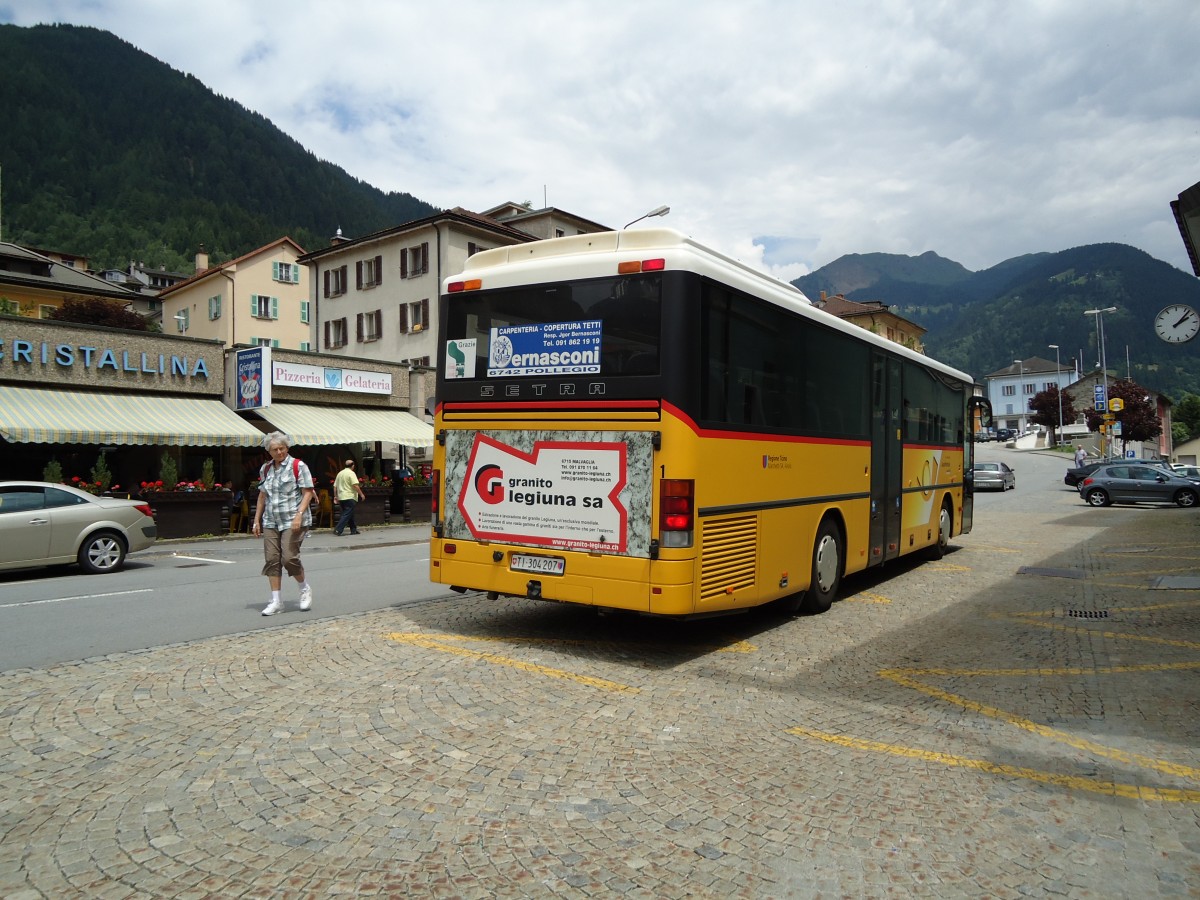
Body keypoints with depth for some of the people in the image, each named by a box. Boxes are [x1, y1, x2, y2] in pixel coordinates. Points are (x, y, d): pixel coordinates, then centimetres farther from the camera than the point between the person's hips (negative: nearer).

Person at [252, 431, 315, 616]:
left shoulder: (298, 466, -4)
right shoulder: (266, 469, 14)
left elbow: (308, 493, -8)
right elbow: (262, 496, 19)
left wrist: (299, 514, -19)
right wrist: (257, 521, 16)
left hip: (293, 521, -5)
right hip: (270, 522, 5)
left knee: (289, 557, -11)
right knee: (272, 559, 1)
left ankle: (305, 589, 15)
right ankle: (275, 601, 8)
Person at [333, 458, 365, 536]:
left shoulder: (340, 473, 15)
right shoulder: (351, 473, -9)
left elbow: (335, 486, 16)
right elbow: (355, 485, -18)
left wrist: (336, 496, 21)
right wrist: (361, 494, -11)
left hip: (341, 497, 8)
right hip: (350, 497, -8)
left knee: (350, 514, 15)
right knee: (347, 514, -8)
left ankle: (354, 530, 19)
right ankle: (338, 530, -16)